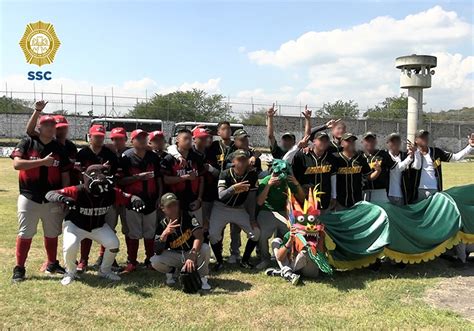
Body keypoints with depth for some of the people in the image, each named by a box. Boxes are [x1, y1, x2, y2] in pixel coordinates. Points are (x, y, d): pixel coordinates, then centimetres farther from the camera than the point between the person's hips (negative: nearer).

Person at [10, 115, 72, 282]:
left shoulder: (59, 148, 5)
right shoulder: (27, 143, -2)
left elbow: (65, 175, 7)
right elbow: (17, 164, -17)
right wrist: (42, 161, -22)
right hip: (29, 197, -3)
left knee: (52, 233, 12)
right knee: (25, 234, 1)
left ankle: (52, 264, 28)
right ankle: (19, 268, 12)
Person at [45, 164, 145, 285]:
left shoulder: (111, 193, -22)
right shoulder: (78, 191, -33)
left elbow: (128, 197, -12)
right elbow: (49, 194, -37)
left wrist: (136, 200, -37)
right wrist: (62, 198, -60)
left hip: (98, 226, 3)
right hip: (75, 225, -3)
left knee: (114, 244, -14)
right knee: (70, 246, -28)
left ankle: (105, 270, 16)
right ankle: (70, 272, 5)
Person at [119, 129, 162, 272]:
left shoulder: (153, 157, 6)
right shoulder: (126, 157, -5)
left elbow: (158, 179, 10)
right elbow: (121, 180, -10)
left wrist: (159, 197, 5)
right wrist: (138, 177, -21)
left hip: (150, 200, 3)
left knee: (150, 233, 11)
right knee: (133, 234, 3)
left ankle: (150, 260, 23)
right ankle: (131, 262, 14)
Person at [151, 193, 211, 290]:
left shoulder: (188, 217, -17)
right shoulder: (162, 225, -10)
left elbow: (199, 237, -31)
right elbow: (157, 251, -18)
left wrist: (192, 257, -45)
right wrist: (164, 234, -36)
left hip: (193, 252, -2)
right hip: (175, 256, 2)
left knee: (205, 248, -34)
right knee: (155, 261, -25)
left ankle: (202, 277, -10)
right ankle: (172, 271, 9)